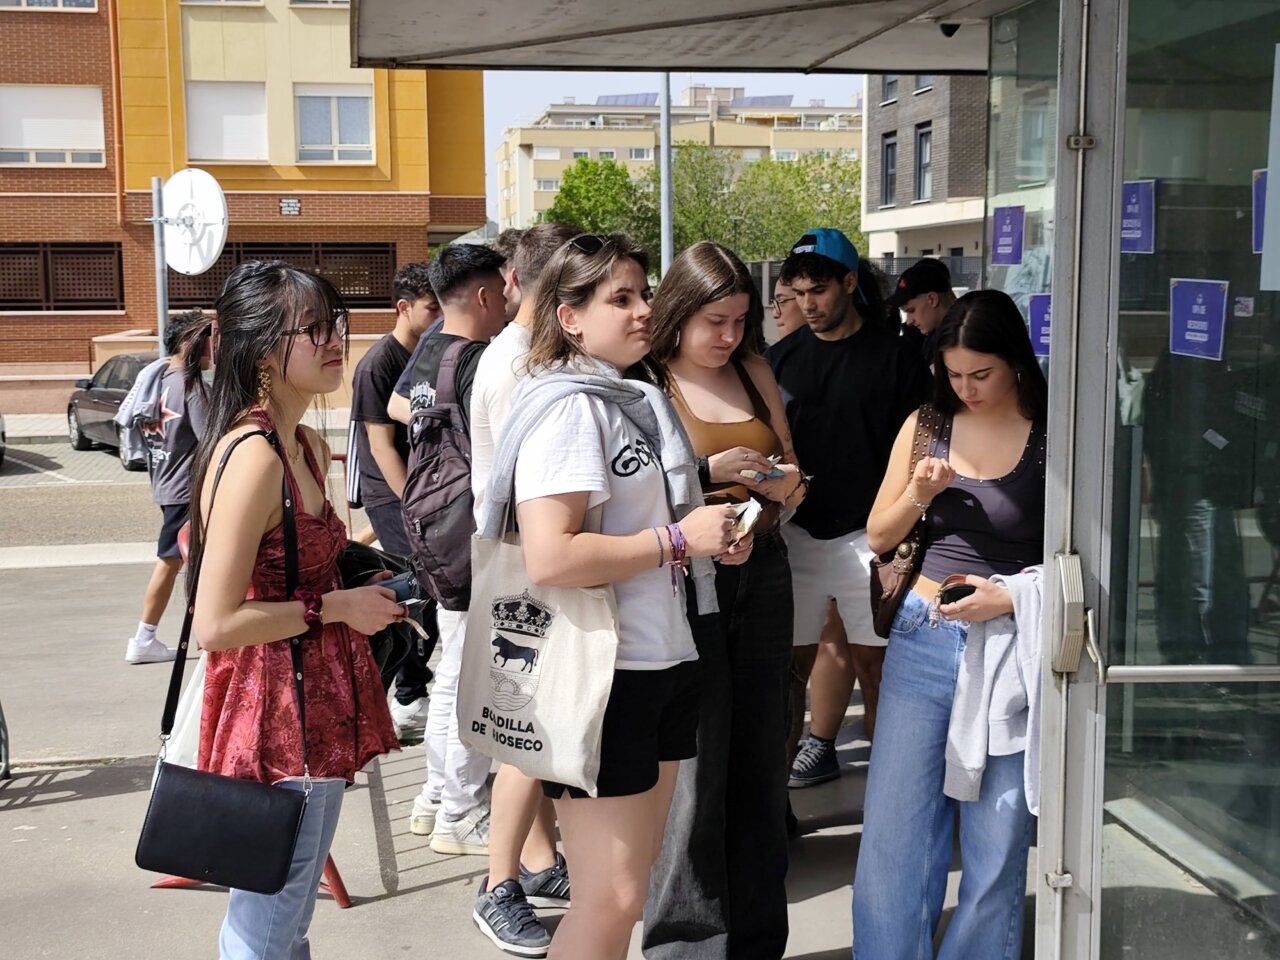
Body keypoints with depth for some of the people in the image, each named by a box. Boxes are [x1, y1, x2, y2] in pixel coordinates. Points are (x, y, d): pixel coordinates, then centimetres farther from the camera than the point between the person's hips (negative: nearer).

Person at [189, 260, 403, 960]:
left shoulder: (308, 447, 10)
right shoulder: (253, 455, -21)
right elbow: (215, 623, -24)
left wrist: (360, 587, 7)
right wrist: (336, 607, -16)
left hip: (317, 714, 10)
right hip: (276, 724, -10)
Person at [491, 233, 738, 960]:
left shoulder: (639, 401, 13)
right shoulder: (568, 407, -15)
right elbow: (550, 557, -28)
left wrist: (711, 536, 8)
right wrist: (678, 539, -19)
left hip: (664, 661, 9)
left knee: (635, 883, 16)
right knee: (611, 897, -3)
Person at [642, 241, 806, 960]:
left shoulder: (754, 372, 11)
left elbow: (793, 472, 18)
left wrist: (783, 485, -3)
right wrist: (708, 472, -17)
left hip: (762, 573, 6)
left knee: (761, 765, 11)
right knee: (695, 770, -2)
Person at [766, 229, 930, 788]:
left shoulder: (894, 355, 0)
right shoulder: (782, 357, 9)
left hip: (868, 533, -2)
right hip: (796, 532, 3)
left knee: (871, 662, 4)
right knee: (792, 659, 6)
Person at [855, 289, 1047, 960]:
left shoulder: (1054, 439, -5)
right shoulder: (928, 426, 6)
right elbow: (878, 537, 12)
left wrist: (1012, 596, -17)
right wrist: (916, 494, -7)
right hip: (924, 640, 3)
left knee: (996, 846, 3)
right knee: (895, 829, 3)